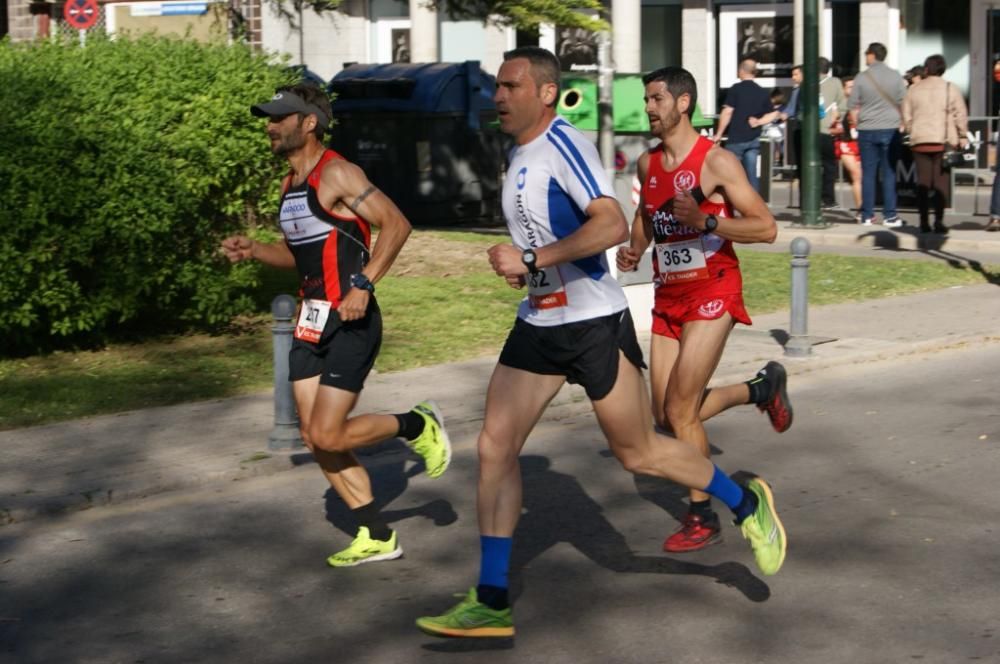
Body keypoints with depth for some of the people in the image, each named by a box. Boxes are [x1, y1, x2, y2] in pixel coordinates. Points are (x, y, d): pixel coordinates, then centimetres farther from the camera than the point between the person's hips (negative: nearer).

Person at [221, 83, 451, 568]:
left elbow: (396, 224, -17)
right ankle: (376, 537, 16)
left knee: (327, 436, -13)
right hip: (311, 322, 9)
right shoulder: (290, 183, 14)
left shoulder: (336, 174, -12)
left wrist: (363, 284, -23)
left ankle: (419, 426, 12)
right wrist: (253, 251, 8)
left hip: (351, 323, -9)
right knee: (315, 438, 6)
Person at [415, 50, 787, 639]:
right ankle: (492, 603, 3)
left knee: (638, 452, 2)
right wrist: (522, 266, 8)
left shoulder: (565, 145, -16)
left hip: (594, 321, -8)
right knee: (495, 447, -1)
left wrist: (533, 260, -29)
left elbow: (612, 225, -29)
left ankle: (747, 504, 28)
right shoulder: (520, 154, 12)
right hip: (539, 322, 8)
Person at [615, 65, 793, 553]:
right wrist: (634, 249, 6)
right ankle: (762, 388, 32)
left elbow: (766, 228, -17)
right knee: (665, 415, 9)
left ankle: (702, 518, 7)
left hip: (712, 293, -7)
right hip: (668, 296, 7)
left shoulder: (715, 162, -13)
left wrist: (706, 220, -29)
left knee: (680, 411, -11)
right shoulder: (647, 164, 7)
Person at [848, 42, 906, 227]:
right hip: (890, 129, 0)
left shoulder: (861, 78, -2)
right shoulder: (895, 76, -1)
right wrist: (901, 124, 17)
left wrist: (857, 126, 16)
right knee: (889, 174, 3)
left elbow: (853, 107, 2)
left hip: (867, 130, 0)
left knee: (868, 174, 5)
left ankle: (867, 215, 6)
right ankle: (889, 215, 2)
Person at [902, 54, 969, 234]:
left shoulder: (913, 90, 7)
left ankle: (924, 222, 4)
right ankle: (939, 221, -4)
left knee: (923, 182, 5)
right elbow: (961, 115, -1)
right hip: (944, 141, -2)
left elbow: (906, 117, 7)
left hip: (920, 141, 2)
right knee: (941, 182, 1)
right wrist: (963, 136, 8)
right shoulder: (951, 89, 1)